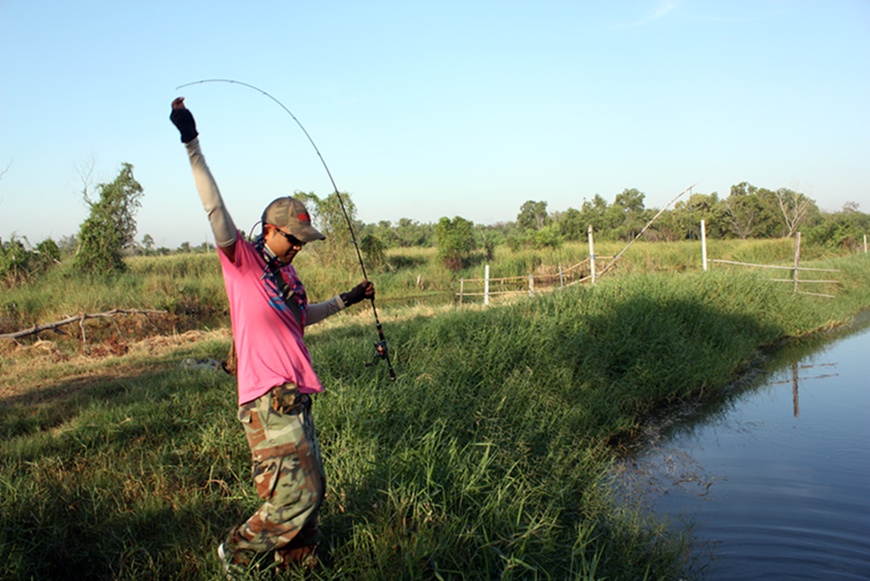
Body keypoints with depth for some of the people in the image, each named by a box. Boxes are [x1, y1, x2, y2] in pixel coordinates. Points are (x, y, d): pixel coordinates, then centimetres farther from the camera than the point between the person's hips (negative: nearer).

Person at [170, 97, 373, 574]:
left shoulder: (286, 272, 16)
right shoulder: (242, 260, -6)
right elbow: (215, 208, -19)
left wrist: (345, 300, 35)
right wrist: (192, 145, -25)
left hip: (295, 397, 8)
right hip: (269, 400, -8)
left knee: (310, 489, 15)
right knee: (294, 496, -6)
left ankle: (299, 562, 32)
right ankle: (237, 554, 16)